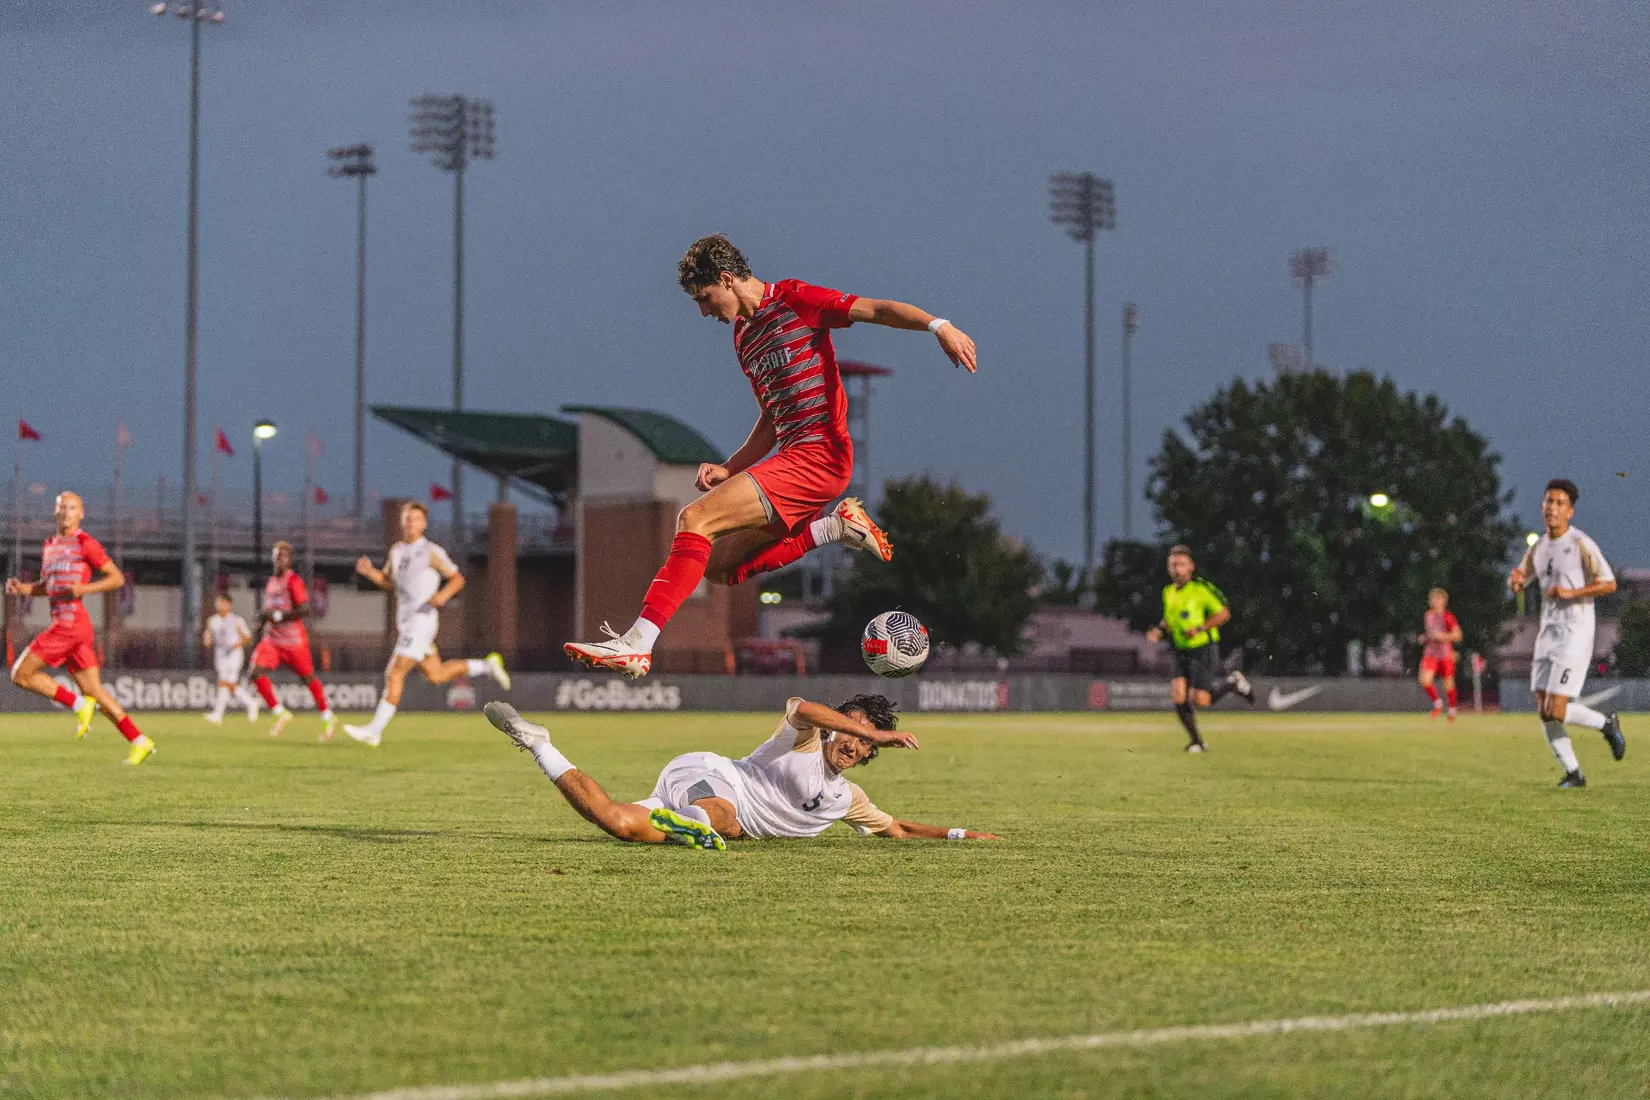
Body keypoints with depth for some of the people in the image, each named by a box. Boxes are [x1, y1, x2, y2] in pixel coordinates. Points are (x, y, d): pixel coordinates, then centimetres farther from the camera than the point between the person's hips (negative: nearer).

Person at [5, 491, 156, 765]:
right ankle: (139, 741, 6)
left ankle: (79, 704, 0)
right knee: (93, 689, 7)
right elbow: (46, 587, 28)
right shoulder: (49, 546, 17)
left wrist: (84, 589, -17)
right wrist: (23, 588, 9)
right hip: (62, 622, 8)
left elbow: (117, 578, -5)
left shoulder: (85, 544, -6)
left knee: (21, 674, -5)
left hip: (71, 621, -8)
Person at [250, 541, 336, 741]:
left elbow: (304, 610, -20)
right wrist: (263, 619, 7)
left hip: (294, 640, -6)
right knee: (257, 672, -13)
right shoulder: (271, 582, 11)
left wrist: (277, 616, -23)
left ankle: (328, 717, 24)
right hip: (272, 639, 6)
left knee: (307, 678, 5)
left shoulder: (293, 581, -11)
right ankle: (280, 714, -3)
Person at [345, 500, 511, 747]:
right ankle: (487, 665, 31)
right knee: (435, 675, 14)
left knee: (395, 673, -13)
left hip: (422, 619, -8)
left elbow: (457, 579, -3)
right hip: (404, 622, 8)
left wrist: (443, 595, -23)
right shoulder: (396, 551, 14)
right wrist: (369, 571, 5)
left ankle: (374, 730, -12)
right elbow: (389, 582, 24)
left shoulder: (431, 552, -7)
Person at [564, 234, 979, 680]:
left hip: (817, 457, -10)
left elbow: (879, 309, -12)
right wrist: (729, 469, 12)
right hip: (792, 458, 10)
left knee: (695, 519, -20)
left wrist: (938, 325, -29)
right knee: (717, 566, 7)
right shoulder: (744, 336, 22)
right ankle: (832, 527, 4)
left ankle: (636, 645, -24)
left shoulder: (793, 300, -3)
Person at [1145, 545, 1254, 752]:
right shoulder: (1168, 592, 10)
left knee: (1200, 700, -13)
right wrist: (1159, 630, 4)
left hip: (1204, 649, -6)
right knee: (1178, 695, -10)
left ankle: (1232, 682, 16)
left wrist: (1199, 629, -19)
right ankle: (1196, 741, 4)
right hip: (1182, 651, 6)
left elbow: (1224, 614, -11)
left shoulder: (1201, 588, -11)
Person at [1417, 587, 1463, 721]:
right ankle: (1437, 703, 7)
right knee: (1425, 681, -15)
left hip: (1446, 654, -4)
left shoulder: (1448, 616, -9)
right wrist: (1424, 638, 7)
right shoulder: (1427, 616, 9)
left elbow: (1457, 635, -9)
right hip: (1430, 653, 4)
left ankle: (1452, 709, 27)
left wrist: (1443, 636, -21)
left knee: (1448, 684, 7)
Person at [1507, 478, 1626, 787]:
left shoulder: (1582, 544, -9)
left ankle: (1606, 724, 11)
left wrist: (1571, 593, -20)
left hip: (1575, 634, -7)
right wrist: (1516, 578, -4)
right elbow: (1517, 584, 21)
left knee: (1555, 711, -14)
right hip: (1547, 633, 7)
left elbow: (1609, 584, -10)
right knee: (1544, 713, 2)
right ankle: (1573, 773, 13)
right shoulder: (1538, 547, 12)